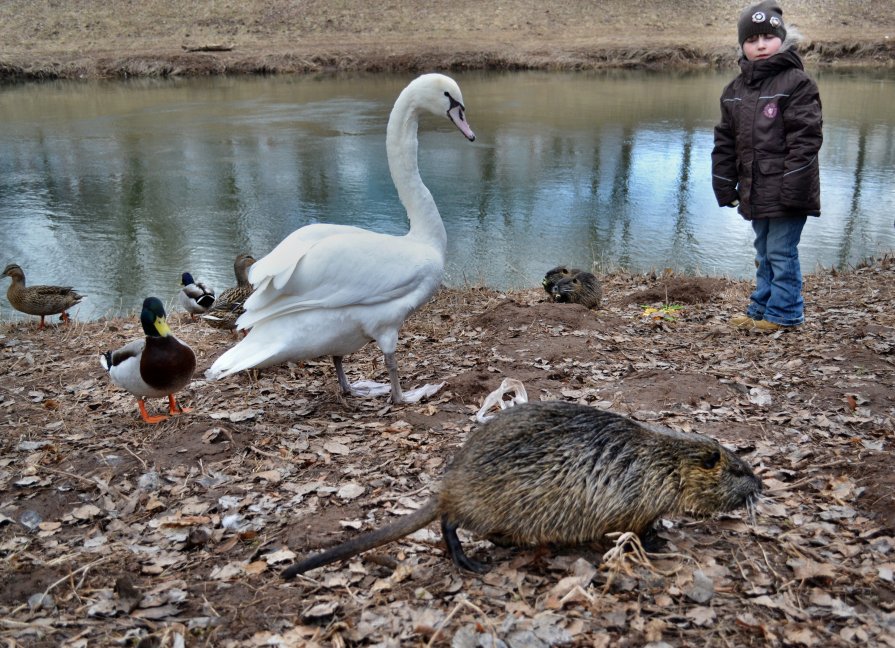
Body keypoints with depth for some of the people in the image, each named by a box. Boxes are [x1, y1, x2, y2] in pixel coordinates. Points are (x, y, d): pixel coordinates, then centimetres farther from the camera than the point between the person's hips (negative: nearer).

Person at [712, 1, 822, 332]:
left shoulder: (797, 82, -9)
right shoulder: (735, 90, 11)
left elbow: (805, 139, -15)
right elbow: (725, 142, 14)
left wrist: (793, 189, -20)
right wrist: (725, 187, 9)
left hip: (785, 192, -7)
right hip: (756, 192, 7)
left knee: (781, 252, -2)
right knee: (764, 252, 17)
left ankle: (784, 313, 10)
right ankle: (761, 309, 28)